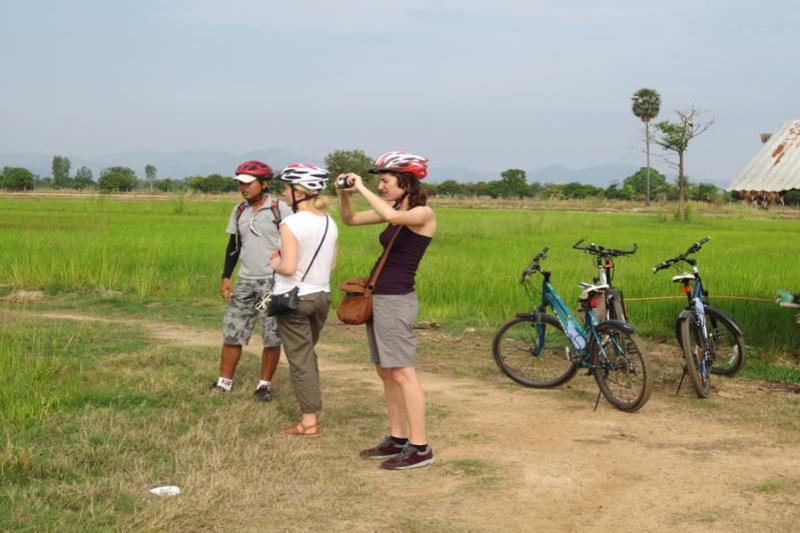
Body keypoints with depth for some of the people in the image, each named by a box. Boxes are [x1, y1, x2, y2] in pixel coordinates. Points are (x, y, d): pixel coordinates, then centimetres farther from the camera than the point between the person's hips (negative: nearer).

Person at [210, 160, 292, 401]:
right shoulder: (239, 211, 9)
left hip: (274, 282, -5)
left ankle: (265, 384, 12)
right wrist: (225, 277, 10)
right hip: (245, 281, 5)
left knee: (272, 337, 0)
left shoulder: (280, 209, -7)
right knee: (232, 332, 4)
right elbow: (233, 246, 16)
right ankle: (224, 382, 13)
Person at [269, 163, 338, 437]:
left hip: (294, 298, -7)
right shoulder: (329, 223, 3)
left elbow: (288, 268, -24)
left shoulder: (291, 224, -18)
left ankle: (309, 421, 9)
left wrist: (275, 263, -3)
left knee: (299, 359, 4)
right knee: (308, 355, 21)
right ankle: (312, 411, 27)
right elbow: (331, 264, 10)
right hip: (322, 295, 7)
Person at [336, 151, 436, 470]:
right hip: (377, 297, 9)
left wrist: (362, 189, -23)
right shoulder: (393, 212, 12)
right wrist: (344, 193, 0)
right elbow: (350, 219, 19)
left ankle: (420, 448, -4)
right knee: (385, 372, 12)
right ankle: (397, 439, 20)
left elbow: (392, 217, -34)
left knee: (401, 373, -8)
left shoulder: (423, 213, -12)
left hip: (396, 300, -9)